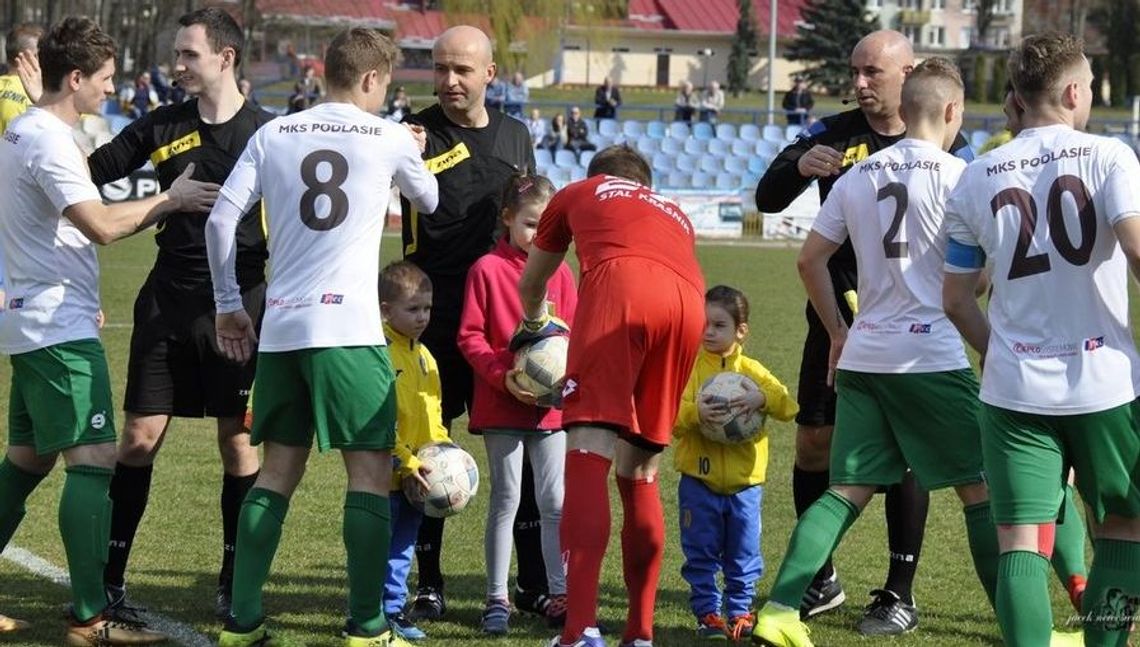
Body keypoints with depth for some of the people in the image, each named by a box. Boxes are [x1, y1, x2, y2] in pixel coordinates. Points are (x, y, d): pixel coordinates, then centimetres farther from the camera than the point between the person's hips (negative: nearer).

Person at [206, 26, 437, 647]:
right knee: (370, 471, 0)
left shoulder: (273, 135, 11)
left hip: (280, 328, 4)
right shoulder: (389, 137, 3)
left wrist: (228, 305, 14)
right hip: (349, 328, -4)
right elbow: (429, 202, 21)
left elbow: (221, 219, 5)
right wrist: (413, 156, 41)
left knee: (278, 471, 12)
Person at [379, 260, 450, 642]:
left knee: (403, 546, 14)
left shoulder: (424, 356, 13)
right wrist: (403, 463, -21)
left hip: (416, 476, 8)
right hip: (386, 472, -8)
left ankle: (393, 610, 23)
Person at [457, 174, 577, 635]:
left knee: (554, 502, 3)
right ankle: (497, 599, 9)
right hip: (501, 406, -3)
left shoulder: (559, 273, 8)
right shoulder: (487, 269, -2)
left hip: (551, 406, 3)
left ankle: (560, 595, 7)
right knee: (505, 500, 3)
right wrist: (503, 376, -17)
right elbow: (470, 337, -5)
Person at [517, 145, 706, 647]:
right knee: (641, 473, 16)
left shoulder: (579, 193, 34)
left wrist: (535, 323, 67)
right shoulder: (674, 213, 40)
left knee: (587, 459, -10)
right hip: (688, 301, 4)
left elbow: (530, 287, 45)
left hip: (621, 284, -4)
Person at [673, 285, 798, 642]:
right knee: (701, 555, 4)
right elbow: (672, 419, -13)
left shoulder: (752, 371, 4)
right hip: (699, 481, -2)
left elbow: (789, 407, -6)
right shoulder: (690, 368, -2)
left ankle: (740, 612, 19)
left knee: (744, 556, 8)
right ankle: (708, 613, 13)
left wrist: (763, 398, -25)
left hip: (745, 481, 2)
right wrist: (695, 413, -32)